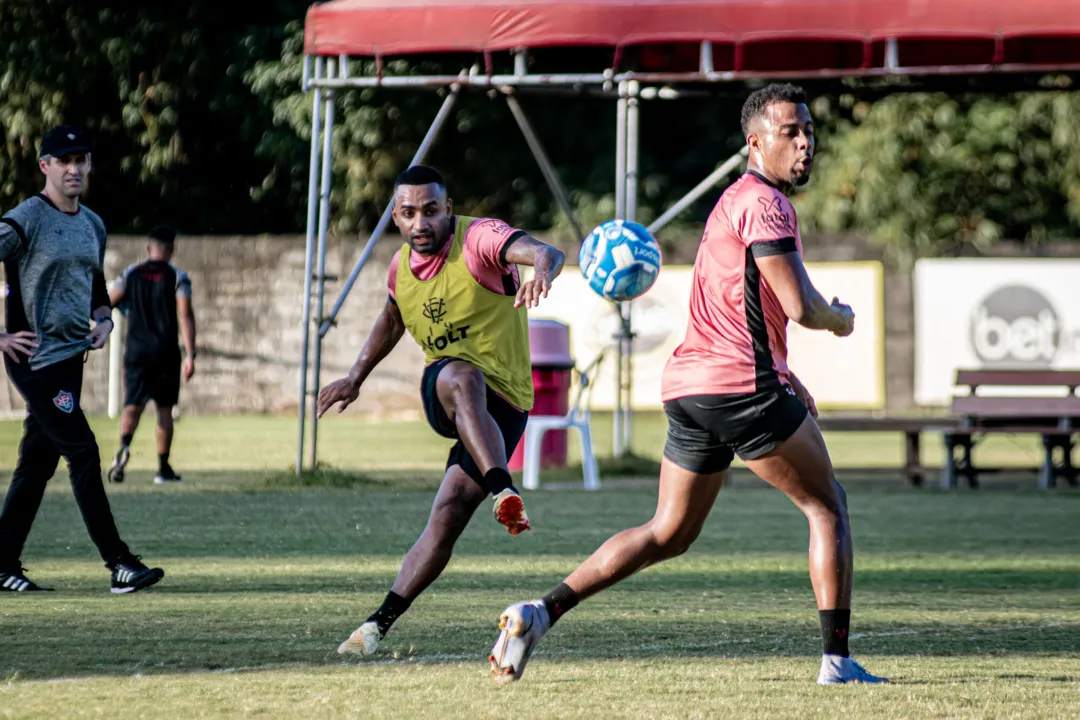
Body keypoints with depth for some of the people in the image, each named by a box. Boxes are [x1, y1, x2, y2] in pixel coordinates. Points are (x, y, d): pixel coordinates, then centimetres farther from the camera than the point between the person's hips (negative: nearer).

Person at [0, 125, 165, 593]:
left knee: (38, 463, 10)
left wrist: (103, 320, 8)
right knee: (83, 454, -11)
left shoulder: (93, 225, 15)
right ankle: (119, 564, -11)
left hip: (72, 357, 8)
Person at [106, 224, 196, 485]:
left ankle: (124, 445, -33)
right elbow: (185, 315, -12)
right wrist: (190, 354, -14)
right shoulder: (177, 277, -2)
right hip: (166, 352, -1)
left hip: (136, 350, 1)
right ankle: (163, 468, 15)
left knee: (133, 405, -2)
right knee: (164, 408, 11)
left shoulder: (131, 274, 5)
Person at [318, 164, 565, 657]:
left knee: (449, 514, -16)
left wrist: (542, 270, -58)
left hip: (500, 403, -3)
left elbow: (545, 253, -34)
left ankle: (382, 623, -9)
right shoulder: (402, 265, 6)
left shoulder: (479, 238, -14)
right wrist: (356, 377, 30)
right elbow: (391, 319, 30)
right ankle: (504, 493, -54)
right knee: (460, 378, -36)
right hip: (441, 395, 3)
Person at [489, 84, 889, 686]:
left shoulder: (737, 201, 23)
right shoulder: (764, 203, -10)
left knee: (669, 533, 15)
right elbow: (800, 307, -17)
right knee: (828, 506, 4)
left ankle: (542, 612, 4)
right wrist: (840, 318, 5)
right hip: (742, 386, -9)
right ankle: (838, 660, -1)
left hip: (690, 386, 9)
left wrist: (784, 378, 31)